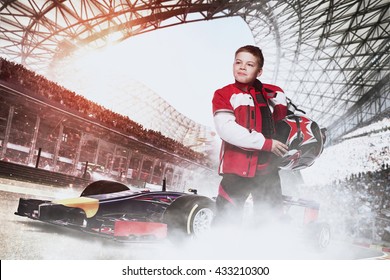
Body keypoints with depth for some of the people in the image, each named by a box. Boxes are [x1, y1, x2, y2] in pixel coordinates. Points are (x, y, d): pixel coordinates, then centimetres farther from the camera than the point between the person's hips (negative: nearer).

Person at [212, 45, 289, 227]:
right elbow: (226, 129, -14)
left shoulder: (274, 94, 10)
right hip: (236, 169, -4)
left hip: (267, 169, 4)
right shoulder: (224, 95, 0)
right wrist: (265, 143, -15)